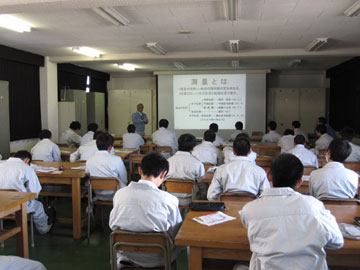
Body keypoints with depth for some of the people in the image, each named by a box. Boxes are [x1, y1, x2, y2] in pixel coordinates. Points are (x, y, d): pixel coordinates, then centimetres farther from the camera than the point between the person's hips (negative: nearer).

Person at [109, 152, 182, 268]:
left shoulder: (120, 193, -10)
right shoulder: (168, 199, -20)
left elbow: (112, 225, 4)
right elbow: (176, 234, -8)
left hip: (126, 255, 5)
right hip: (157, 259, -5)